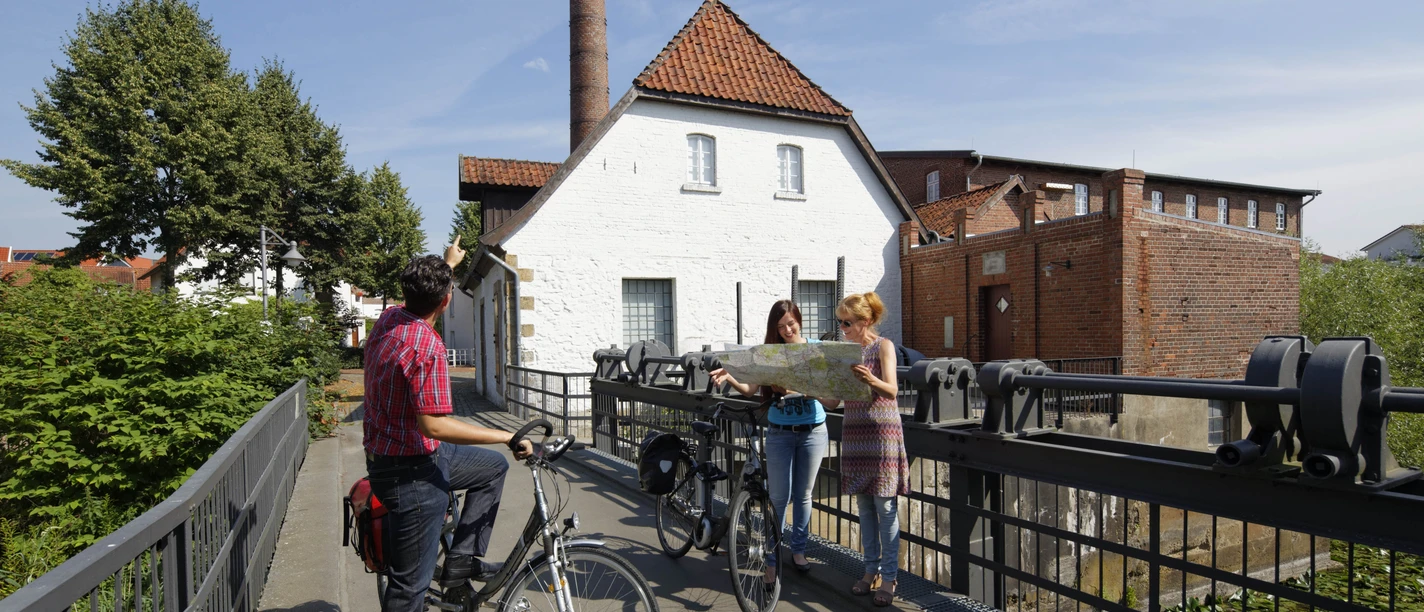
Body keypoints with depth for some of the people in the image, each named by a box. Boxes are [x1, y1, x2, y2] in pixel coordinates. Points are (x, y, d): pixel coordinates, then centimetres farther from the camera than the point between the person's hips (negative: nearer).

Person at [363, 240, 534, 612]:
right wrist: (508, 437, -26)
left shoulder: (388, 319, -1)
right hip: (411, 472, -10)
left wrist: (447, 264, 39)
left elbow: (416, 297, 24)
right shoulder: (427, 346, -28)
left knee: (493, 467, 21)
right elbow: (434, 425, -30)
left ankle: (463, 558, 20)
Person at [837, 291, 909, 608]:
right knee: (864, 504, 10)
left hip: (882, 431, -6)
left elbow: (892, 390, -19)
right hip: (854, 431, 6)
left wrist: (871, 380, -38)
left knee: (885, 505, -1)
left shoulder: (883, 346, -5)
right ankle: (872, 569, 21)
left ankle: (889, 577, 8)